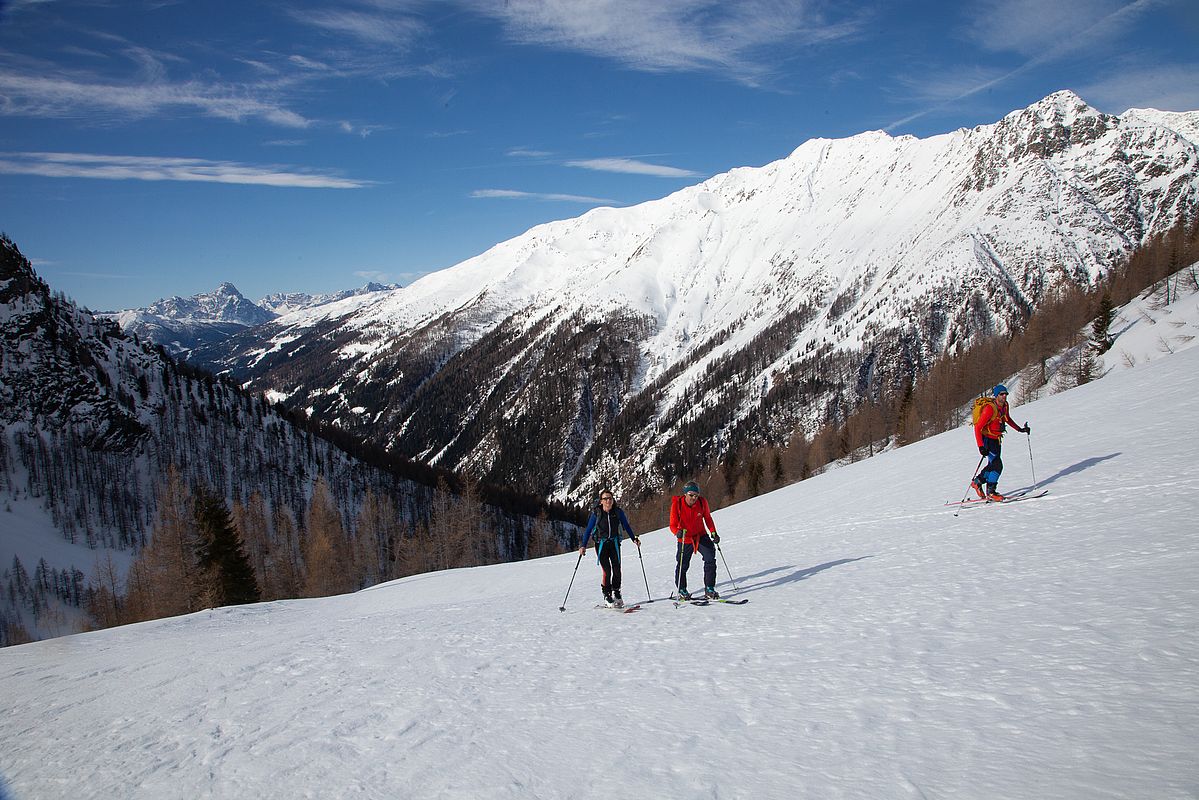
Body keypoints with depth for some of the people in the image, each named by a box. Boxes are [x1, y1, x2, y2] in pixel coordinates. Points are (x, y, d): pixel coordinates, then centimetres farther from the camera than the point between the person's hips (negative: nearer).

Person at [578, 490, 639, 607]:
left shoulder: (618, 512, -3)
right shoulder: (596, 513, -7)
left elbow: (626, 526, 11)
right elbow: (588, 530, -2)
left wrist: (634, 538, 4)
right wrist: (583, 546, -9)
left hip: (614, 543, 2)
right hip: (601, 544, -2)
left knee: (616, 569, -7)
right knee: (607, 570, -11)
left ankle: (616, 593, 13)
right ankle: (607, 595, 5)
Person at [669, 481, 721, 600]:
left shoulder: (702, 502, -11)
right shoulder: (677, 504, -18)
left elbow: (707, 518, 6)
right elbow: (673, 525, -16)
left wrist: (713, 533, -5)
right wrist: (678, 532, -38)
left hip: (701, 536, 1)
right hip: (685, 539, -1)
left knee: (710, 558, -16)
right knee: (682, 566, 4)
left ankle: (709, 590, -6)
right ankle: (682, 591, 27)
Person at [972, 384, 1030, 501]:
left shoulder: (1005, 406, 1)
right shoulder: (990, 408, -24)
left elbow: (1007, 419, 24)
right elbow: (978, 427, -25)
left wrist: (1020, 429, 17)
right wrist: (981, 446, -32)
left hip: (996, 440, 8)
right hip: (987, 439, -8)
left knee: (993, 465, 14)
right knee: (997, 465, -15)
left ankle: (977, 482, 33)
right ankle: (990, 492, -8)